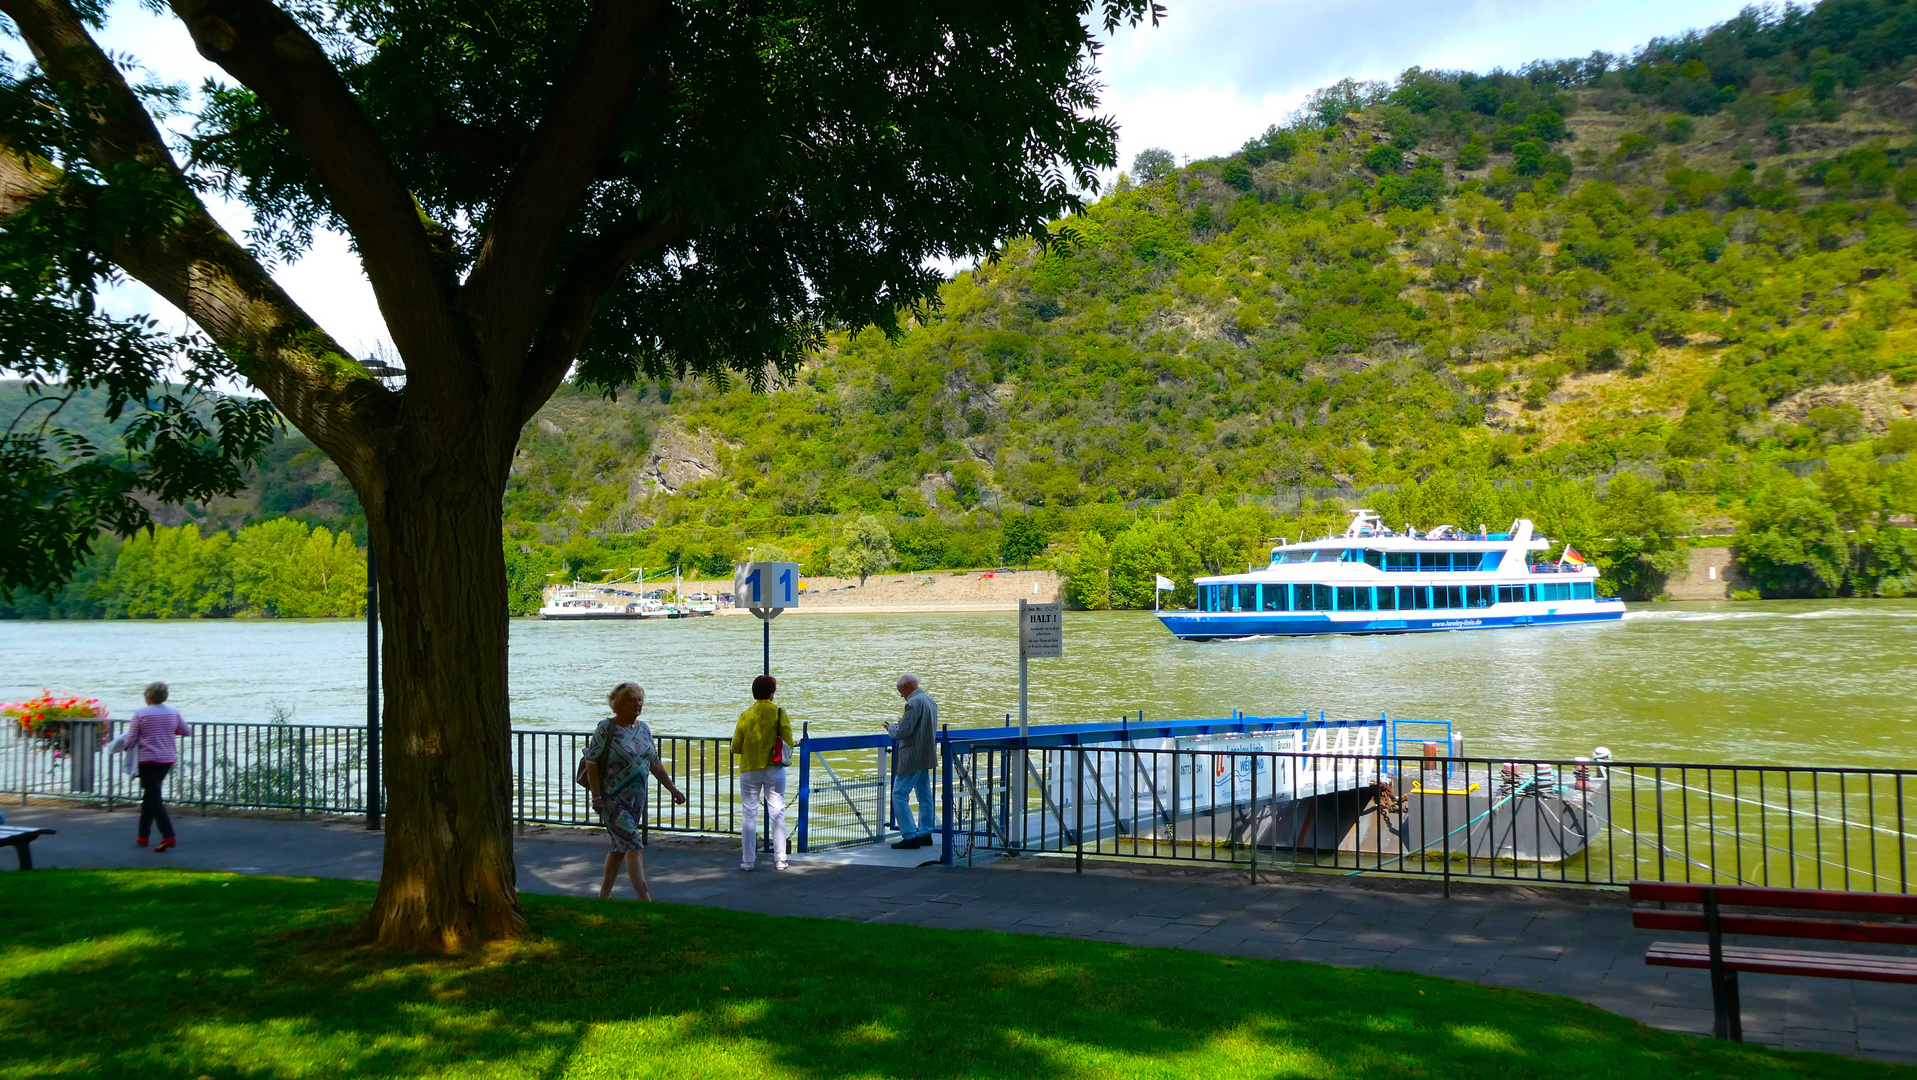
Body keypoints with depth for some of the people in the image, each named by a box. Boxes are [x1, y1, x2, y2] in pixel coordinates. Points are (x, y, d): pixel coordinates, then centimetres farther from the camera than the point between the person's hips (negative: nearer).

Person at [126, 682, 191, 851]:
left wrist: (123, 741, 15)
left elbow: (129, 742, -8)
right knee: (150, 794, 19)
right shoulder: (173, 713, 4)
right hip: (168, 759, 6)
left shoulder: (140, 714, -10)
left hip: (148, 760, -6)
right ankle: (143, 835, 25)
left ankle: (168, 836, -19)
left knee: (154, 797, -6)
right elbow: (187, 731, 15)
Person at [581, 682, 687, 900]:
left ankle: (604, 895, 26)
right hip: (613, 798, -7)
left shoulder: (644, 729, 10)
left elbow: (654, 764, 17)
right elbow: (591, 763, -11)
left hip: (637, 798, 7)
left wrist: (673, 789, 14)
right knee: (633, 845, -13)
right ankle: (645, 898, -15)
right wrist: (597, 797, -16)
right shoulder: (606, 728, -10)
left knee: (620, 846, 13)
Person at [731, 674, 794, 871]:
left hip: (749, 770, 0)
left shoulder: (745, 716, -6)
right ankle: (780, 859, 8)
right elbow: (788, 743, -9)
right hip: (774, 770, 0)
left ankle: (748, 861, 9)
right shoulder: (780, 714, -8)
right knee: (777, 814, 8)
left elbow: (735, 747, -3)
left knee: (750, 815, 6)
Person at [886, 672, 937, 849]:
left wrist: (891, 728, -1)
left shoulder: (913, 703, -18)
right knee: (924, 795, 14)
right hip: (926, 756, 10)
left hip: (912, 758, -10)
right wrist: (898, 726, 19)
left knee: (899, 795, -5)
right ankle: (925, 834, 19)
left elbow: (903, 731, -21)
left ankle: (910, 836, -9)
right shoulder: (930, 700, 13)